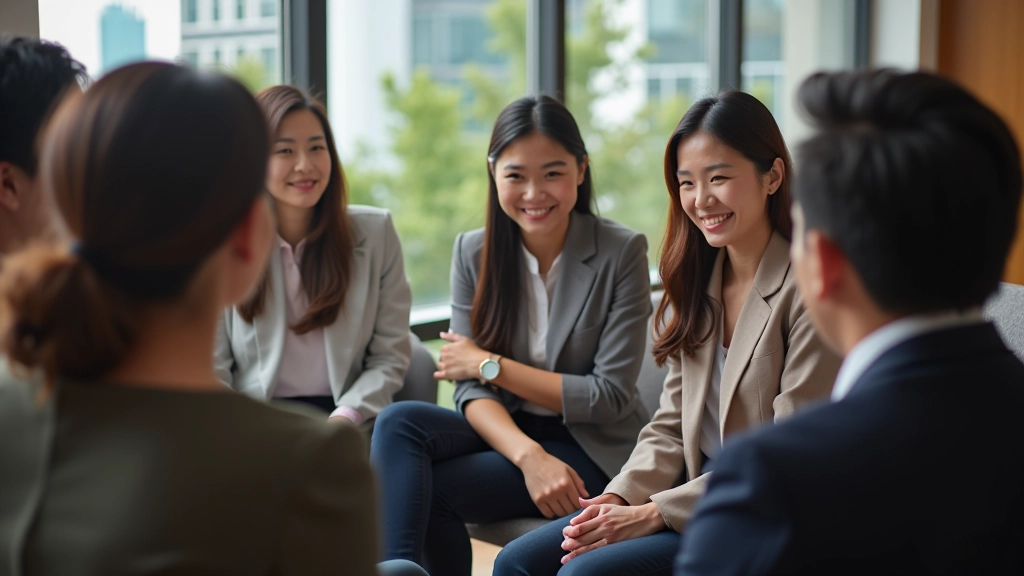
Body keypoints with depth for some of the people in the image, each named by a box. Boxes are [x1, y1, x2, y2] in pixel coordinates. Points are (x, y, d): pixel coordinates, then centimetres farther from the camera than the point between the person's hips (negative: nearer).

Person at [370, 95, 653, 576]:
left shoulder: (621, 252, -10)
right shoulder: (473, 252, 1)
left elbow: (611, 397, -12)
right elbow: (472, 391, -5)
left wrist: (492, 365, -12)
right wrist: (529, 456, -25)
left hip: (594, 447, -4)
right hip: (506, 432, 4)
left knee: (426, 489, -25)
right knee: (399, 422, -26)